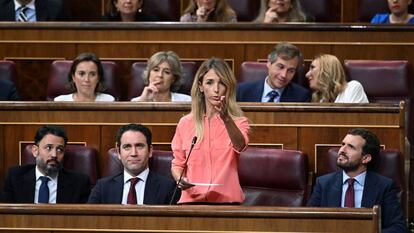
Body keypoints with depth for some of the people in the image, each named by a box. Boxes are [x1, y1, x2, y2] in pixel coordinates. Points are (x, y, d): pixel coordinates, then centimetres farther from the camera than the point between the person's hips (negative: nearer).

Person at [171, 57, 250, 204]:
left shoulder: (238, 122, 6)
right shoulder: (185, 123, 11)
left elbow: (240, 145, -16)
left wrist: (226, 118, -33)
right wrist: (179, 179, -5)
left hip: (227, 201, -1)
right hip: (192, 200, 1)